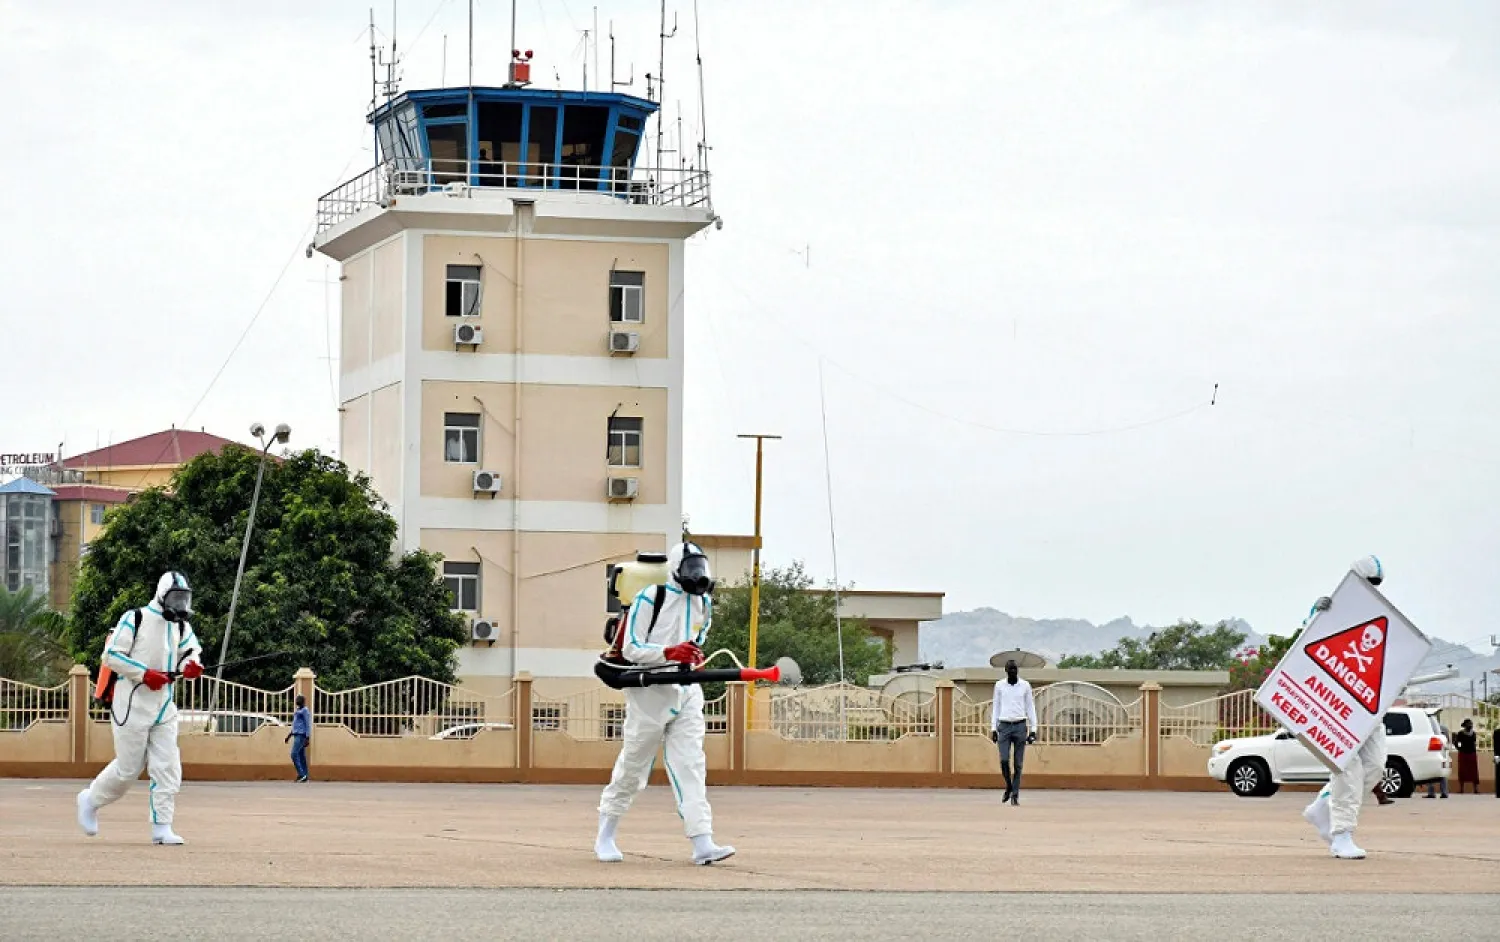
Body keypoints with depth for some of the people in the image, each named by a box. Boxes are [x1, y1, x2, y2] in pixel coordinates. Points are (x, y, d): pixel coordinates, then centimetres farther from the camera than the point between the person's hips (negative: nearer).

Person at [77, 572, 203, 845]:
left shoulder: (181, 627, 12)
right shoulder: (135, 619, -8)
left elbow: (191, 651, 14)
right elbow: (111, 655, -10)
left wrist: (192, 665, -11)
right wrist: (145, 674, -18)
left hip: (164, 705, 6)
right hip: (133, 704, -6)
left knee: (168, 767, -3)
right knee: (129, 768, -1)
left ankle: (161, 827, -1)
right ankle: (91, 800, 23)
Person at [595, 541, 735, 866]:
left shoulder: (704, 604, 11)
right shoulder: (651, 599, -10)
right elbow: (630, 649, -13)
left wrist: (694, 658, 7)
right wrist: (669, 654, -25)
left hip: (687, 692, 5)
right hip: (649, 691, -5)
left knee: (691, 764, -6)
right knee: (633, 764, 3)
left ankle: (702, 844, -14)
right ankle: (605, 836, 20)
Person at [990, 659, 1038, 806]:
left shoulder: (1025, 686, 3)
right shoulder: (999, 685, 5)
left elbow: (1030, 708, 6)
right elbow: (995, 708, 8)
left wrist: (1033, 730, 0)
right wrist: (993, 729, 2)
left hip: (1020, 726, 0)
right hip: (1004, 726, 0)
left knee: (1018, 763, -1)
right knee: (1004, 760, -12)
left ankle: (1015, 795, 5)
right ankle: (1009, 786, 12)